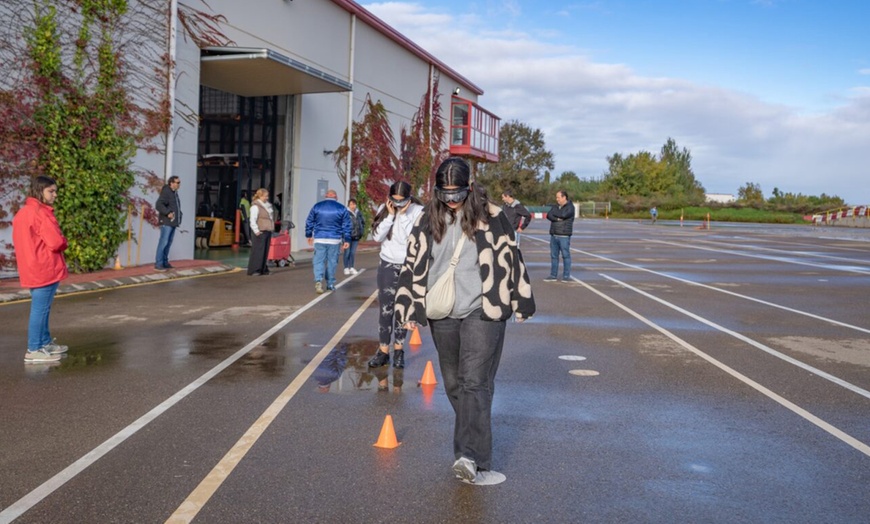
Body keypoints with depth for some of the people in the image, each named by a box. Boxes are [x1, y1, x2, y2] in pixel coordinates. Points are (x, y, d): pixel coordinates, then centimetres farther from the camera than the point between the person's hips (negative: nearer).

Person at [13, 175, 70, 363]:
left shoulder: (22, 212, 14)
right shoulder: (42, 213, -17)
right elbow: (56, 242, -23)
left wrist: (58, 243, 13)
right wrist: (64, 243, 0)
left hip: (33, 269, 10)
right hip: (45, 269, -10)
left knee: (41, 308, 18)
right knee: (40, 309, -5)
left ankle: (45, 342, 28)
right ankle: (34, 350, -1)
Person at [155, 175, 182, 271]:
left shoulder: (175, 193, 17)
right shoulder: (166, 192, -13)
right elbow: (158, 205, -23)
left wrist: (178, 215, 16)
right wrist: (168, 213, -27)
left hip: (173, 222, 9)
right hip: (166, 222, -9)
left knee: (169, 243, 12)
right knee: (163, 242, -9)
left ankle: (165, 262, 18)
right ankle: (158, 264, -7)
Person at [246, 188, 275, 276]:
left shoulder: (268, 205, 16)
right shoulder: (255, 206, -10)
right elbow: (253, 220, -16)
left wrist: (272, 227, 17)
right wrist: (256, 230, -20)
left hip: (268, 231, 9)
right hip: (260, 232, -9)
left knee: (266, 251, 11)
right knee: (257, 251, -8)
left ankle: (263, 269, 18)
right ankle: (253, 270, -6)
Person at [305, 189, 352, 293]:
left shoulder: (317, 206, 4)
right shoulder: (342, 208, 1)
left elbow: (309, 222, 9)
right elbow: (346, 225, 1)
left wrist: (309, 235, 21)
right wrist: (347, 240, 6)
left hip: (319, 239, 0)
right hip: (335, 239, 0)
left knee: (319, 261, 3)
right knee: (332, 262, 8)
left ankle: (318, 280, -16)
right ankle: (330, 284, 14)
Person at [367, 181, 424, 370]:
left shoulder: (418, 211, -9)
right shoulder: (384, 209, 2)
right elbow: (377, 236, -6)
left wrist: (403, 215, -19)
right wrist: (390, 216, -13)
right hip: (387, 264, 2)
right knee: (386, 308, -1)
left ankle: (398, 349, 19)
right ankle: (383, 350, 4)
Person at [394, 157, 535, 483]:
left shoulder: (491, 217, -2)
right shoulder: (427, 220, 6)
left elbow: (511, 257, 4)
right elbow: (412, 264, 9)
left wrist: (521, 303, 7)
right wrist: (409, 309, 7)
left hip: (483, 312, -4)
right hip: (442, 315, 4)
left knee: (476, 382, -11)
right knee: (453, 384, 12)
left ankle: (470, 456, -15)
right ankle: (473, 444, 27)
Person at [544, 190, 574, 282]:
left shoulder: (570, 207, -3)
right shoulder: (555, 207, 14)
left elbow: (563, 214, -20)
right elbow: (548, 215, 0)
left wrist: (554, 213, -3)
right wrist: (557, 219, -16)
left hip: (564, 236, -6)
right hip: (554, 235, 6)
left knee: (566, 255, -3)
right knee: (554, 256, 7)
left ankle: (566, 276, 2)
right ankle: (553, 275, 12)